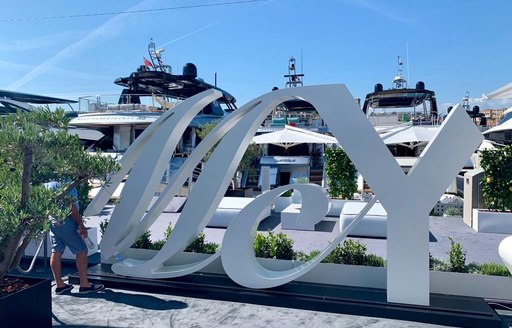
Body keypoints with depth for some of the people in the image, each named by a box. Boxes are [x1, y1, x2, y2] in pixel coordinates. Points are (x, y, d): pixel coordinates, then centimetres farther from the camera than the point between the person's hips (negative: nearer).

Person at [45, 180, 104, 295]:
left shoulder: (48, 183, 9)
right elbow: (71, 206, -21)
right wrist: (81, 224, -13)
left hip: (53, 220, 9)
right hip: (65, 222, -9)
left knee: (56, 251, 11)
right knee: (81, 250, -1)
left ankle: (59, 284, 19)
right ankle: (84, 284, 3)